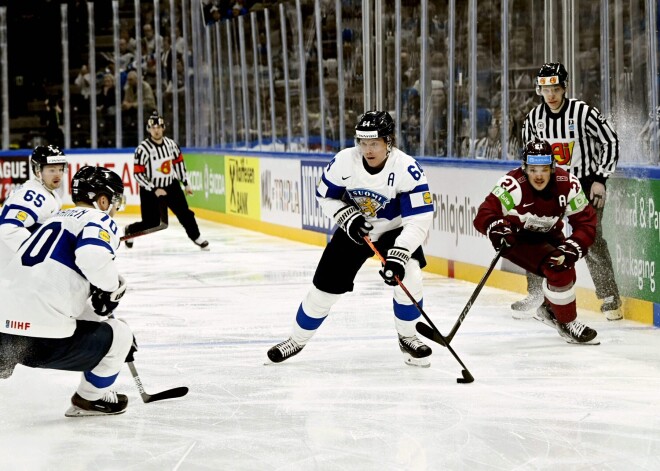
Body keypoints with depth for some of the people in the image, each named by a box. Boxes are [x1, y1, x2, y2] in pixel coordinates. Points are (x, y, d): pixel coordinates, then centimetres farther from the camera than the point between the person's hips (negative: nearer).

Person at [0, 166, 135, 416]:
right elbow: (94, 258, -21)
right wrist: (115, 285, -2)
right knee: (118, 336, 13)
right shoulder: (99, 221, 2)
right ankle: (91, 399, 24)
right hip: (44, 338, -6)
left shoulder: (56, 220, 27)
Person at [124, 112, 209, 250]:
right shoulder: (143, 149, -19)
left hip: (171, 186, 4)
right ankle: (129, 231, 25)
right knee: (151, 223, -3)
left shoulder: (171, 144, -4)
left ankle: (197, 237, 18)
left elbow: (178, 163, 11)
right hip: (150, 190, -4)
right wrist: (154, 190, -21)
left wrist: (186, 183, 12)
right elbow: (138, 174, -18)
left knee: (184, 213, -1)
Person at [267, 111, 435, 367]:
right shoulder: (344, 161, -21)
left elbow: (419, 219, -31)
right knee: (326, 286, 1)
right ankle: (297, 339, 24)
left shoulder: (407, 169, -29)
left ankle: (407, 338, 0)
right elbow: (325, 196, -4)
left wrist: (398, 255, -40)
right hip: (353, 230, 2)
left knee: (408, 276, -25)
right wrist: (348, 217, -20)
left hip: (394, 230, -2)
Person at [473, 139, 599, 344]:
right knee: (558, 269, -22)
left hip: (547, 235, 6)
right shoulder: (512, 185, -34)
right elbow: (484, 215, -36)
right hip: (516, 238, -6)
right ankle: (567, 324, -5)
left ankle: (549, 309, 37)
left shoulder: (568, 184, -21)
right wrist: (497, 229, -57)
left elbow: (586, 222, -19)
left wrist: (570, 249, -33)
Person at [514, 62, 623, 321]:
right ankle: (536, 294, 15)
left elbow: (611, 142, -13)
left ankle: (610, 298, -2)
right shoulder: (534, 118, -2)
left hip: (586, 183, -5)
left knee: (591, 240, -12)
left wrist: (600, 179, -15)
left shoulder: (583, 112, -19)